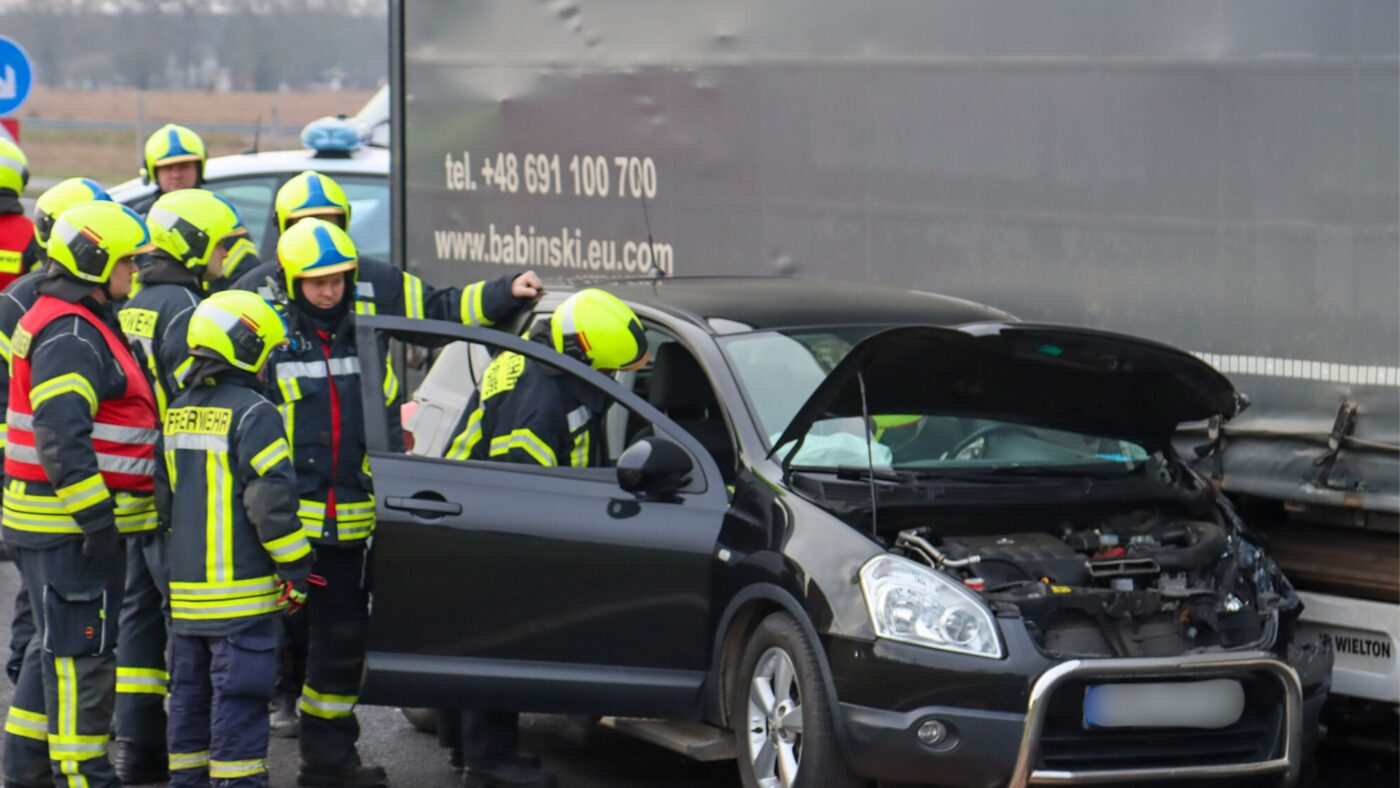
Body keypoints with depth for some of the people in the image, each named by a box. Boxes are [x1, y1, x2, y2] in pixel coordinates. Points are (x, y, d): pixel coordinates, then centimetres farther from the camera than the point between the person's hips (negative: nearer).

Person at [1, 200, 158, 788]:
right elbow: (61, 436, -26)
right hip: (71, 523, -11)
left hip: (76, 519, 11)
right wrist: (97, 518, -26)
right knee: (82, 651, -7)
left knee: (57, 645, 17)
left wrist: (99, 512, 25)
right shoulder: (70, 336, -17)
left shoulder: (82, 324, 18)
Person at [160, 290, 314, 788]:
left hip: (186, 590, 8)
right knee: (238, 696, -5)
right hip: (241, 591, -8)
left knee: (190, 692, 15)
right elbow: (272, 501, -17)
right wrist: (296, 573, -10)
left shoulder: (178, 412, 12)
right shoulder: (253, 415, -13)